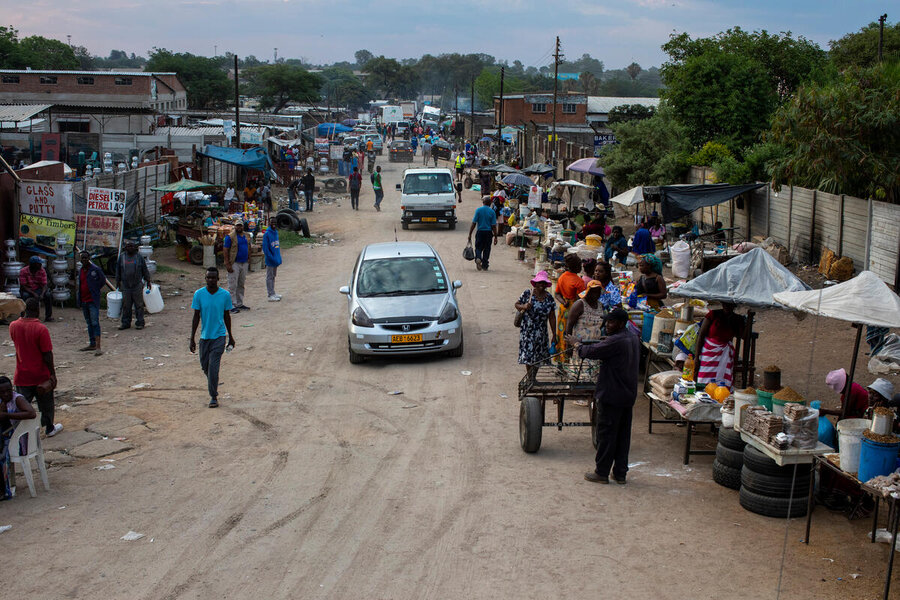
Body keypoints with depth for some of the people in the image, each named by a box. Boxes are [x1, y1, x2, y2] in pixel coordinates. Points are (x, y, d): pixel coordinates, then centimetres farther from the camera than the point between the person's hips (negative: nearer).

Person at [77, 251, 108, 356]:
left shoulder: (95, 269, -8)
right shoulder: (80, 271, 12)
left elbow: (103, 280, 0)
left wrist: (95, 290, -1)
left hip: (93, 300, -7)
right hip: (84, 300, 7)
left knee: (95, 322, -12)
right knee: (89, 323, 15)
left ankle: (98, 347, -14)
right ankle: (92, 344, 25)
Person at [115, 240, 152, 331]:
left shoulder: (139, 257, 3)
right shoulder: (121, 257, 6)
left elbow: (145, 270, 9)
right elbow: (118, 271, 14)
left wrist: (148, 281, 9)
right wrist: (118, 282, 15)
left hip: (137, 286, -2)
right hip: (125, 286, 2)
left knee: (139, 305, 1)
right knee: (126, 306, 6)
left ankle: (139, 323, 7)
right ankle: (126, 323, 15)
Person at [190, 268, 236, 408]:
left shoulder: (225, 295, -5)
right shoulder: (199, 294, -4)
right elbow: (196, 317, 0)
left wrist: (230, 336, 14)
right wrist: (192, 339, -1)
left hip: (219, 336, -2)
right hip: (204, 336, 2)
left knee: (213, 366, -10)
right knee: (205, 366, 10)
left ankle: (213, 396, 1)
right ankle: (213, 384, 40)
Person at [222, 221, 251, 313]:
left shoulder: (246, 236, 12)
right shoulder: (230, 237, -8)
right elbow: (225, 251, -11)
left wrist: (248, 260, 13)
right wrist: (227, 264, -18)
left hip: (244, 263, 7)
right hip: (234, 264, -7)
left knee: (241, 285, 13)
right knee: (233, 285, -5)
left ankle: (240, 304, 21)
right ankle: (232, 305, -2)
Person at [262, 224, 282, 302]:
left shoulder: (276, 232, 9)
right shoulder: (267, 234, -15)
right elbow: (265, 248, -17)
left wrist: (279, 259, 9)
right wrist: (272, 259, -20)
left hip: (276, 260, 8)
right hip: (270, 261, -8)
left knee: (273, 276, 16)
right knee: (270, 277, 0)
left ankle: (273, 293, 26)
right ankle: (271, 295, 4)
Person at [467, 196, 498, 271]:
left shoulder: (478, 210, -3)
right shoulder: (492, 212, -2)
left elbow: (473, 223, -5)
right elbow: (494, 226, -5)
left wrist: (470, 234, -1)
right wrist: (495, 237, 1)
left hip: (480, 232, 0)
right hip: (488, 232, 0)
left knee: (478, 248, 11)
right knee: (487, 249, 10)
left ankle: (478, 258, -18)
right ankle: (485, 265, 11)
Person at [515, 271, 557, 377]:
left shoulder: (549, 298, 0)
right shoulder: (527, 293, -7)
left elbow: (552, 317, 4)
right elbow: (517, 305, 3)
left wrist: (554, 334, 5)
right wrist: (523, 307, -20)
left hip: (541, 332, 3)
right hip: (527, 330, -3)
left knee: (538, 357, 8)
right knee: (528, 354, -4)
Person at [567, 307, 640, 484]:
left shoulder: (615, 341, -21)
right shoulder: (634, 339, 9)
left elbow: (591, 351, -17)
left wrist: (576, 344, 1)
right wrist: (604, 368, 24)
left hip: (611, 396, -9)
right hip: (628, 396, 9)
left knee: (606, 433, 0)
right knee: (623, 435, 13)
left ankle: (601, 473, 7)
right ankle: (620, 473, 18)